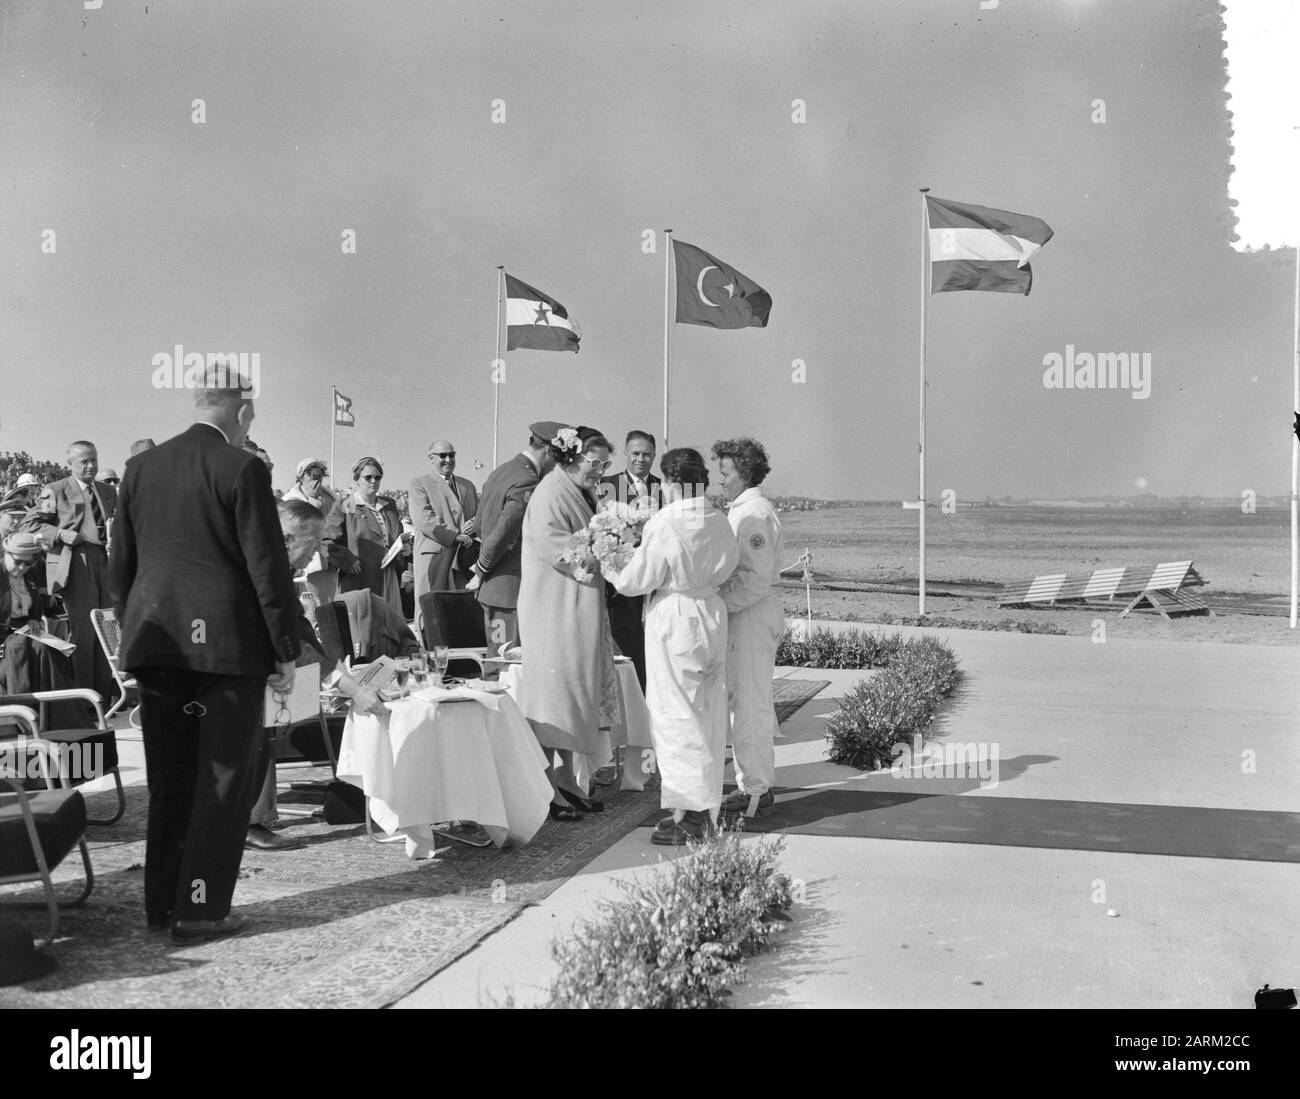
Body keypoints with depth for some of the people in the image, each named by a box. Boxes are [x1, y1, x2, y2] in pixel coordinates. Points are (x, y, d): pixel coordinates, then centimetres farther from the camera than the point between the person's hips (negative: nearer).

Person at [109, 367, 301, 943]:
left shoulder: (140, 467, 7)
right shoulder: (242, 470, -10)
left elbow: (121, 564, 12)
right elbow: (268, 567, -11)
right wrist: (286, 651, -5)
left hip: (155, 643, 6)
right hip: (226, 644, -6)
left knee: (169, 781, 15)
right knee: (225, 780, 4)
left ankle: (162, 902, 22)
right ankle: (201, 909, 5)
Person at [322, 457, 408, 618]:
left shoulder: (389, 506, 17)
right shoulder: (343, 507, 0)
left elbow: (397, 537, 28)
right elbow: (327, 541, -7)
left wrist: (404, 548, 7)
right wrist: (349, 561, -15)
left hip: (389, 579, 5)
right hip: (358, 582, -5)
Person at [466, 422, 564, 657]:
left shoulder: (500, 472, 11)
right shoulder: (527, 483, -19)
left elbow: (481, 525, 19)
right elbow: (502, 534, -21)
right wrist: (482, 572, -8)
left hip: (492, 588, 10)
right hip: (512, 590, -10)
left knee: (495, 660, 14)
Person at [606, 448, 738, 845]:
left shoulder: (664, 523, -15)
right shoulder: (719, 521, 3)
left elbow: (639, 580, -9)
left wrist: (608, 572, 9)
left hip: (675, 618, -7)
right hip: (712, 613, 7)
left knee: (677, 716, -1)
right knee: (708, 716, 12)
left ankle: (690, 816, 0)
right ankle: (706, 810, 20)